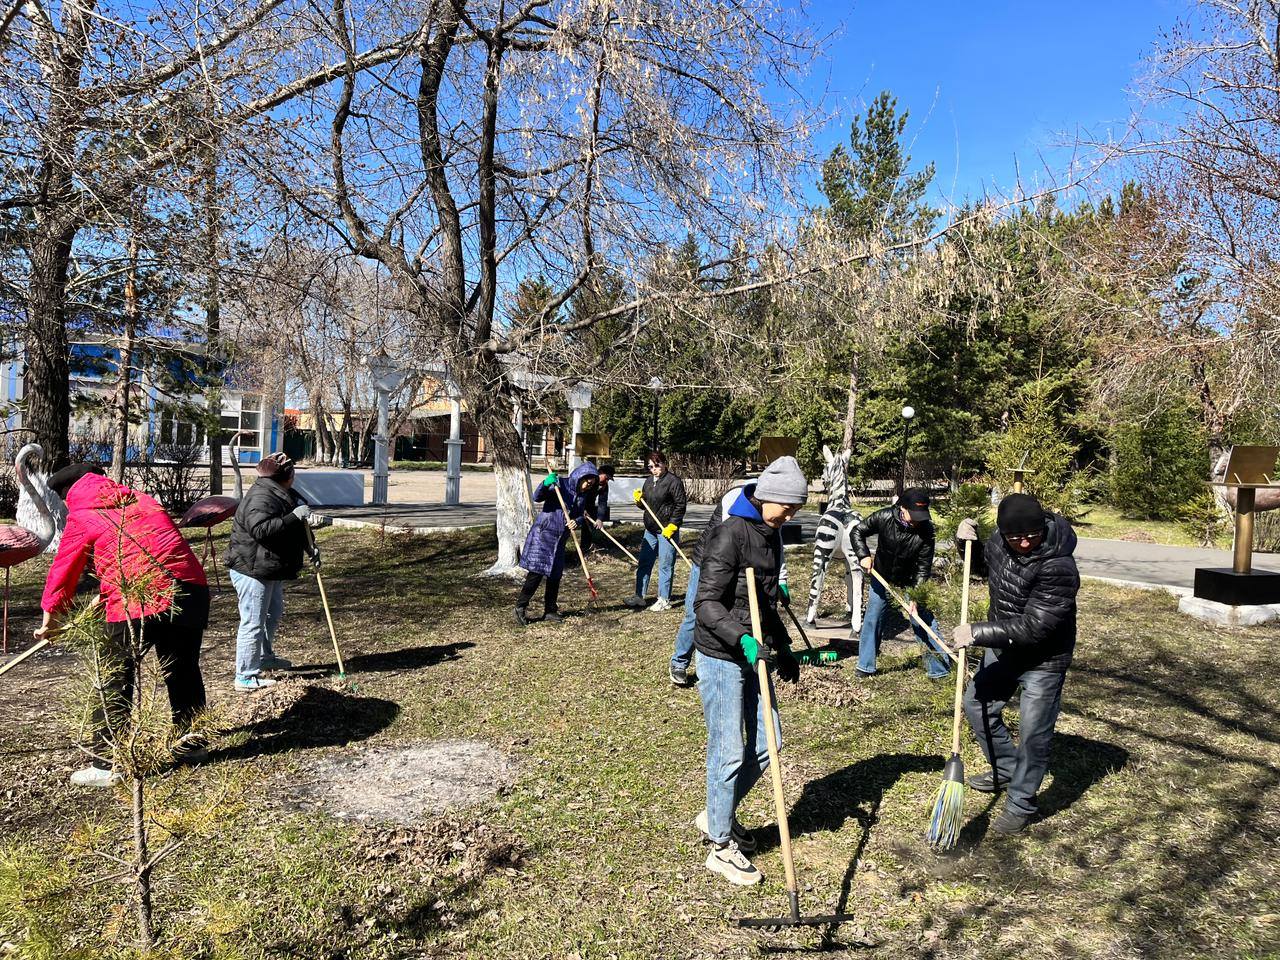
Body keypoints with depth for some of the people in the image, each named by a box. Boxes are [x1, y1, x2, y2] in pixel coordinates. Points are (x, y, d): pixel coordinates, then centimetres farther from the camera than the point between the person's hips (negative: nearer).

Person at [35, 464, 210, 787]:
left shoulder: (80, 518, 5)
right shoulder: (141, 500, 21)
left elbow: (63, 570, 13)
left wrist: (50, 619, 27)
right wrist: (106, 593, 39)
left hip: (137, 604, -6)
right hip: (191, 590, 6)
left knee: (115, 683, 10)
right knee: (183, 670, 22)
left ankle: (106, 765, 16)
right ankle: (187, 744, 37)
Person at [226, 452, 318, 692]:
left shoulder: (282, 495, 12)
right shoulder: (260, 498, -22)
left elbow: (296, 528, 22)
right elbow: (261, 529, -38)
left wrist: (309, 548, 10)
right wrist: (294, 516, -36)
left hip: (271, 569, 11)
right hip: (252, 570, -11)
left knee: (273, 614, 25)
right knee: (253, 622, -6)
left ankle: (265, 657, 43)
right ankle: (246, 676, 2)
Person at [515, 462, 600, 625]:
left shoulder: (583, 496, 6)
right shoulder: (560, 484, -12)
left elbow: (580, 516, 7)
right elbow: (537, 498, -19)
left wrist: (576, 522, -16)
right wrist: (545, 484, -38)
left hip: (560, 539, 7)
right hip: (543, 534, -6)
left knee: (555, 575, 9)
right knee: (537, 572, -9)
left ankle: (550, 611, 19)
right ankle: (521, 606, 4)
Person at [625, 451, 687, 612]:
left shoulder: (674, 481, -10)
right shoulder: (648, 481, 12)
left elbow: (681, 506, -12)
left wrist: (672, 526, -17)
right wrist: (639, 500, -2)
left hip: (667, 530, -7)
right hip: (650, 529, 7)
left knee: (665, 565, 0)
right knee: (644, 563, 10)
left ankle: (664, 600, 10)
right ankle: (639, 596, 19)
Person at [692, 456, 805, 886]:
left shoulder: (770, 535, 10)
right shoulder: (730, 535, -18)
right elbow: (707, 603, -21)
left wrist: (783, 650, 22)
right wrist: (742, 638, -33)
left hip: (752, 655, 9)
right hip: (721, 657, -9)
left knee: (767, 743, 13)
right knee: (729, 752, -1)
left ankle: (717, 815, 32)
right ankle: (721, 847, 17)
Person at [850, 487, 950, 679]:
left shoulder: (926, 531, -26)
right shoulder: (884, 517, -24)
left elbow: (923, 567, -21)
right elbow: (857, 532, -10)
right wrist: (864, 555, -25)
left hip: (910, 580, -1)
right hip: (881, 577, 1)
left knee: (923, 621, -4)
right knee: (872, 618, 4)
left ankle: (939, 668, 8)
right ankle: (865, 666, 18)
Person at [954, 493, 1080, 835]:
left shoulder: (1059, 569, -32)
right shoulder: (999, 540, -11)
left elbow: (1032, 628, -32)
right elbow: (985, 568, 14)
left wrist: (977, 633, -30)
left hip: (1043, 660, -7)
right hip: (1003, 647, 8)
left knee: (1033, 733, 0)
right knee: (977, 705, 18)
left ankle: (1021, 805, 19)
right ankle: (1006, 768, 40)